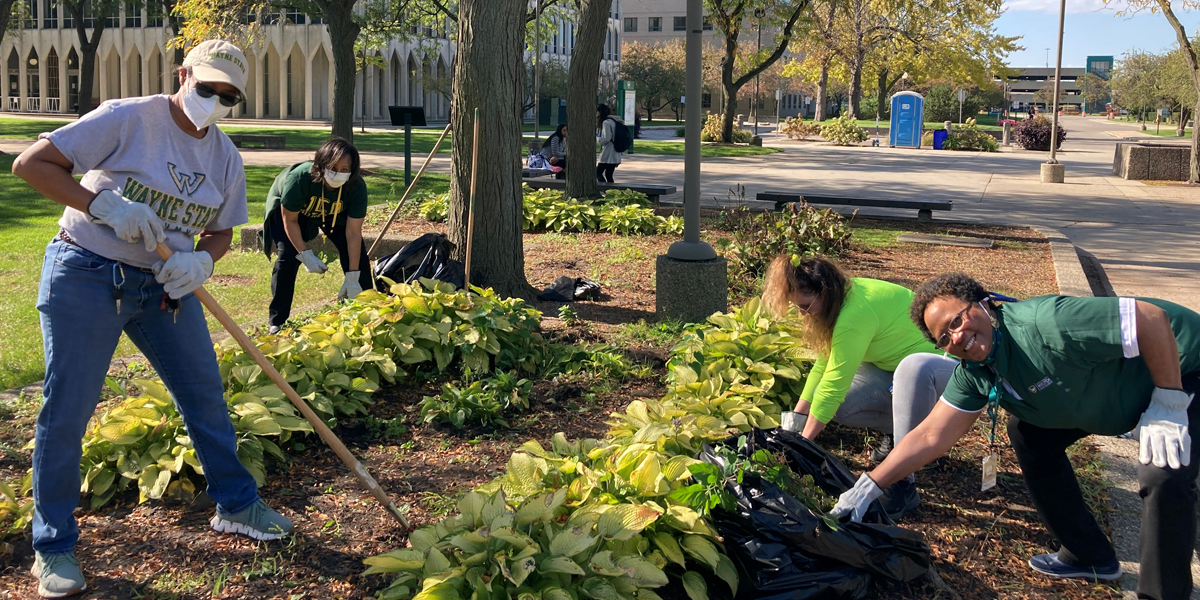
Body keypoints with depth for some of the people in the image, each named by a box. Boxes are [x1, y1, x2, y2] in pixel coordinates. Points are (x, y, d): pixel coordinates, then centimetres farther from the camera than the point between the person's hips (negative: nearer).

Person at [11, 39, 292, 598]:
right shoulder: (127, 119, -15)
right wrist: (105, 204, -27)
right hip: (86, 278, -5)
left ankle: (235, 505, 29)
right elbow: (30, 164, -16)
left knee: (205, 394, 10)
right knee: (66, 410, -2)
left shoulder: (226, 157, 3)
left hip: (166, 285, 6)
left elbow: (221, 232, 11)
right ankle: (52, 547, 12)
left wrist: (200, 261, -12)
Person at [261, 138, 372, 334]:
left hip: (332, 212, 3)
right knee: (287, 255, -19)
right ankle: (277, 321, -7)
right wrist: (306, 254, -31)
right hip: (287, 208, -3)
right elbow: (289, 219, -25)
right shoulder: (300, 177, -41)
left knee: (356, 250, -9)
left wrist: (352, 278, -29)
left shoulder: (357, 186, -33)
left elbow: (353, 233, -28)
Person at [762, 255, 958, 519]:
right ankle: (895, 430, 15)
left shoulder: (855, 314, -31)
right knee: (836, 403, -11)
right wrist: (796, 418, 0)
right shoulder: (845, 295, -4)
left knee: (914, 367, -42)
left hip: (946, 367, -9)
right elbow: (823, 364, 2)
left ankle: (904, 484, -34)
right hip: (898, 368, 9)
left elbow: (834, 382, -27)